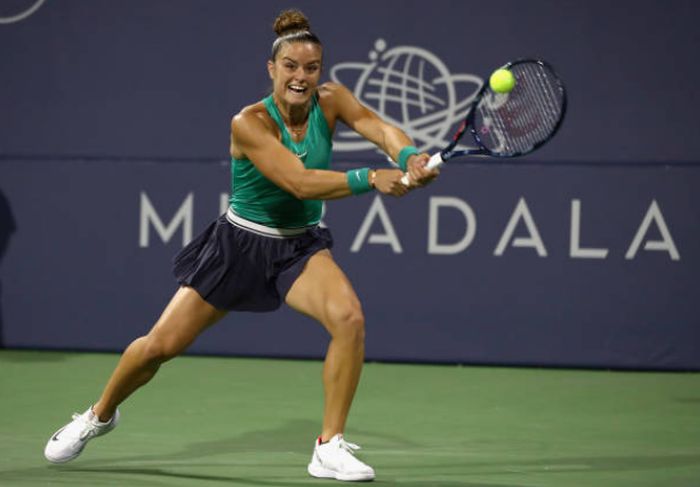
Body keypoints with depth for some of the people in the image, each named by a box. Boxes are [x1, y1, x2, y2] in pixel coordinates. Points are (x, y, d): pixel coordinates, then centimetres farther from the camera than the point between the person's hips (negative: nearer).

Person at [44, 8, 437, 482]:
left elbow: (380, 127, -27)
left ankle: (330, 447, -15)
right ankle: (100, 414, 32)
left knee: (349, 318, -27)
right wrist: (371, 178, -47)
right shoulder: (249, 124, -22)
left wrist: (409, 155, -49)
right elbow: (299, 182, -35)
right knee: (160, 345, 1)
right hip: (240, 244, -2)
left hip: (301, 247, 2)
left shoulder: (331, 101, -10)